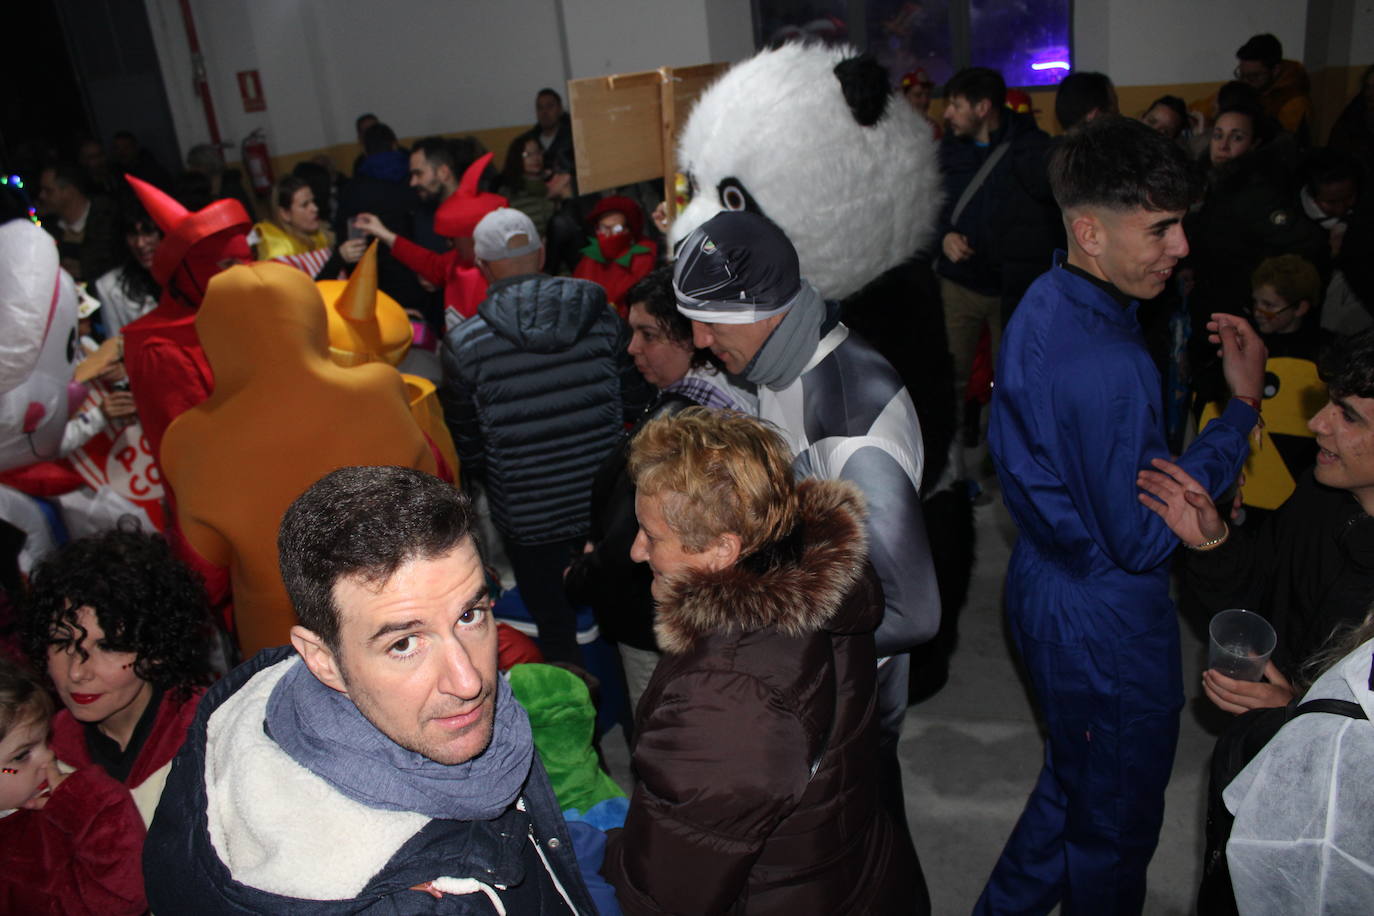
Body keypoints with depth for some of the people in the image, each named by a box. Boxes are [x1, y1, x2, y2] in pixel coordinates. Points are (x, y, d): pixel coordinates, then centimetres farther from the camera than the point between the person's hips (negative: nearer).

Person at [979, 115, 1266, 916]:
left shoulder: (1042, 308, 0)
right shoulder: (1109, 366, -31)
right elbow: (1143, 540, -24)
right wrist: (1244, 411, -19)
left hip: (1046, 588, 10)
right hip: (1108, 627, -10)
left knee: (1074, 783, 30)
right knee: (1115, 823, 16)